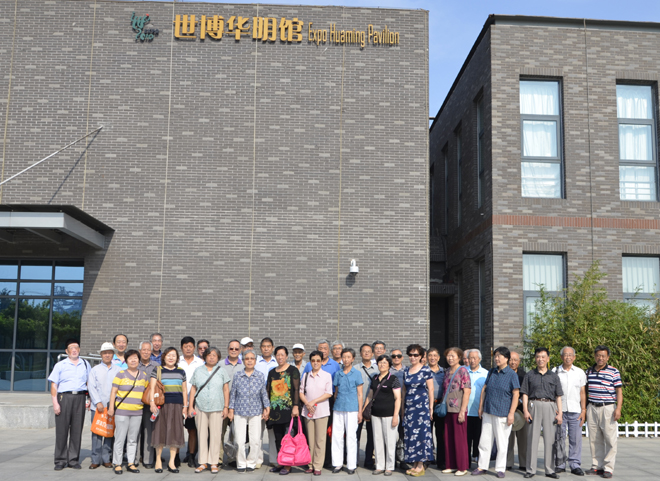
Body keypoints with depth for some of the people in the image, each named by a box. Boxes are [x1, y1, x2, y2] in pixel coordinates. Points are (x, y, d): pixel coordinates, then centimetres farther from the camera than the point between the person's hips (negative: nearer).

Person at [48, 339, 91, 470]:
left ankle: (73, 460, 10)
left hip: (80, 397, 2)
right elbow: (54, 384, 3)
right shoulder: (60, 365, 6)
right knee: (62, 429, -3)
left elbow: (89, 382, 19)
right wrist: (55, 403, -6)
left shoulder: (85, 364, 15)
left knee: (77, 429, 3)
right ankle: (60, 461, 4)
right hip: (64, 397, -2)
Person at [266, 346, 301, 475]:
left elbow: (297, 389, -4)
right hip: (275, 410, 5)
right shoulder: (272, 372, 16)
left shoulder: (293, 370, 1)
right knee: (278, 438, 7)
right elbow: (267, 391, 18)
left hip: (288, 409, -5)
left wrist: (295, 406, -13)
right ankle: (280, 463, 16)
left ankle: (288, 465, -1)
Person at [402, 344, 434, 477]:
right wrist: (402, 408, 14)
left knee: (421, 433, -4)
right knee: (410, 434, 5)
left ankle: (421, 465, 2)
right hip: (409, 406, 5)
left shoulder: (426, 370, -4)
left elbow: (431, 390, -4)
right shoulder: (406, 371, 12)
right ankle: (414, 464, 13)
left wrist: (431, 408, -8)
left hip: (422, 406, -5)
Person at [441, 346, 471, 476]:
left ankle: (462, 467, 7)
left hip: (458, 410, -6)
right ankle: (451, 465, 18)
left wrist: (462, 411, -15)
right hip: (448, 409, 6)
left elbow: (467, 392, -11)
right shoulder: (447, 371, 12)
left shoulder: (463, 371, -7)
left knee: (460, 438, -1)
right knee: (448, 438, 9)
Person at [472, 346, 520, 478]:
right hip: (488, 412, 5)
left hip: (502, 413, -5)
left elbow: (516, 394, -8)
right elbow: (484, 389, 15)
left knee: (502, 442, 3)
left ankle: (500, 468, 14)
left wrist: (511, 414, -13)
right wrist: (480, 407, 11)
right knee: (485, 440, 8)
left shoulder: (512, 375, -5)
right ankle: (482, 466, 17)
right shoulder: (491, 372, 10)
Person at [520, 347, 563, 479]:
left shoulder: (554, 376, 13)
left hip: (550, 407, 1)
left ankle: (550, 470, 10)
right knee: (532, 438, 0)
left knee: (550, 438, 2)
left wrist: (560, 413, 2)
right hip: (534, 406, -1)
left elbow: (558, 396, 11)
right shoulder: (530, 374, 10)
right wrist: (525, 410, -5)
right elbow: (525, 394, 6)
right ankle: (530, 469, 6)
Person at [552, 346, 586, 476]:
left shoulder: (580, 372, 10)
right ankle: (560, 465, 10)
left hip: (575, 411, 1)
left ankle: (575, 465, 8)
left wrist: (583, 410, 5)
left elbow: (582, 392, 12)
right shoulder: (555, 371, 5)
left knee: (576, 439, -1)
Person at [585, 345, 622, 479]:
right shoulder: (589, 371, 11)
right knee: (594, 439, 7)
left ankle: (608, 468, 1)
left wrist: (618, 408, -13)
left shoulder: (613, 372, -1)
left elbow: (619, 391, -3)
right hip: (592, 408, 4)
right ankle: (596, 466, 15)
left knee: (610, 439, -5)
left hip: (608, 408, -4)